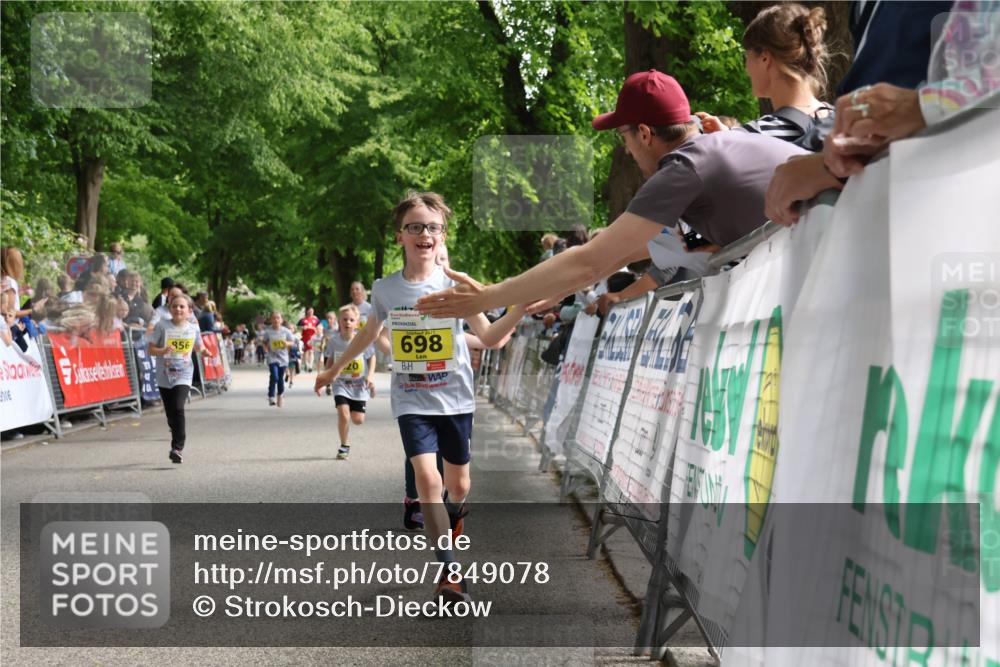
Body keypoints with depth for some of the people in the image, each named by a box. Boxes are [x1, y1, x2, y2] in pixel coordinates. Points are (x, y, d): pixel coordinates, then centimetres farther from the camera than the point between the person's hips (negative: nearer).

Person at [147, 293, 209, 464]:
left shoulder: (193, 328, 1)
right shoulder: (162, 326, -5)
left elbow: (198, 347, 17)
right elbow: (151, 349, -4)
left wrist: (204, 351, -5)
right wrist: (163, 351, -23)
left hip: (183, 375, -1)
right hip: (164, 376, 1)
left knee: (178, 408, -20)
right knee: (171, 413, 11)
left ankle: (177, 448, -18)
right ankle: (179, 435, 39)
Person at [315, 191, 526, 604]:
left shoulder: (457, 285, -8)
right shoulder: (385, 289, -3)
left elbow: (491, 338, -10)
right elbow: (370, 333, 16)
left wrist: (521, 307, -27)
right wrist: (335, 369, 25)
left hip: (454, 399, 0)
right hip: (411, 401, 0)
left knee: (458, 485, 12)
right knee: (427, 478, -18)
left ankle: (452, 520, 49)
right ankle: (450, 574, -13)